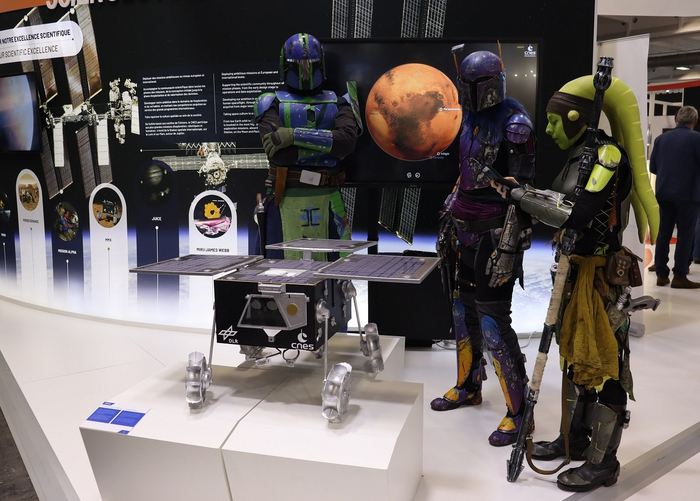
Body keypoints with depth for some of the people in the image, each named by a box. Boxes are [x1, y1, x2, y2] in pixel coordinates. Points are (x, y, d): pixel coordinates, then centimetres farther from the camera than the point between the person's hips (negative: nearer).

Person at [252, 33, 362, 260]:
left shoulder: (338, 103, 8)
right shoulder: (272, 104, 4)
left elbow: (347, 139, -14)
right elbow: (278, 154, -13)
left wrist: (295, 135, -18)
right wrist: (327, 148, -16)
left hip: (326, 200, 1)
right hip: (285, 200, -1)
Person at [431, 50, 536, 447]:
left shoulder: (514, 124, -13)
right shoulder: (472, 120, 13)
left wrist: (508, 248, -21)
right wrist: (448, 223, 21)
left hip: (495, 234, -8)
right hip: (466, 232, 9)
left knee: (493, 320, -7)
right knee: (464, 311, 15)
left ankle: (519, 411, 7)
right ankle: (468, 387, 32)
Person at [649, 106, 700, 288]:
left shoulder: (661, 138, 5)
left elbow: (652, 167, 8)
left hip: (664, 192, 4)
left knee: (664, 233, 9)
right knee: (685, 234, 2)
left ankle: (661, 274, 11)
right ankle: (679, 276, 2)